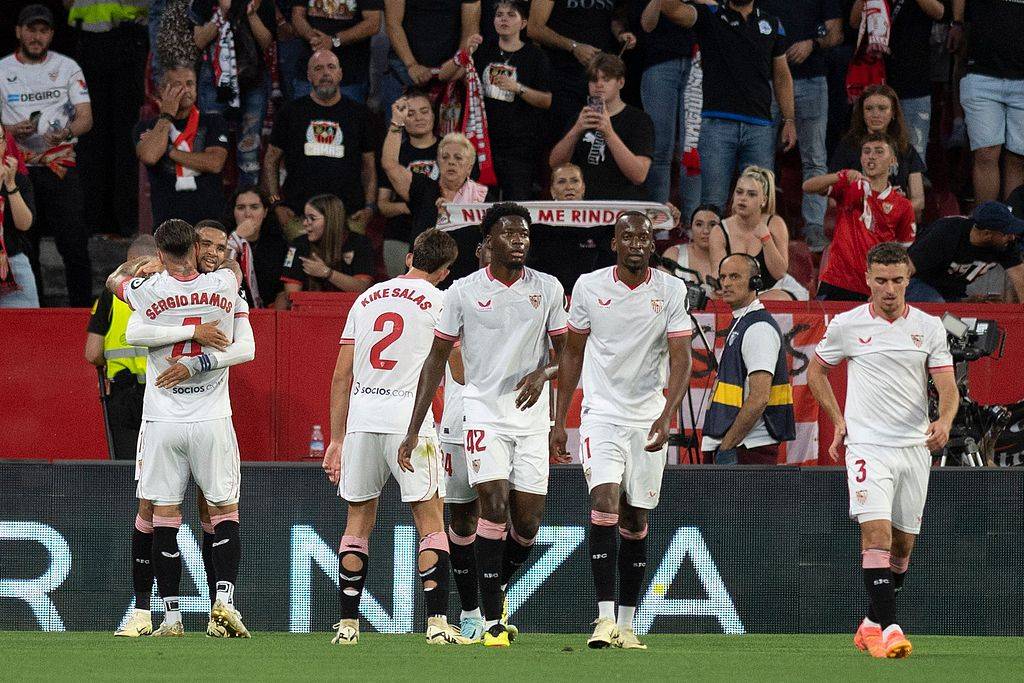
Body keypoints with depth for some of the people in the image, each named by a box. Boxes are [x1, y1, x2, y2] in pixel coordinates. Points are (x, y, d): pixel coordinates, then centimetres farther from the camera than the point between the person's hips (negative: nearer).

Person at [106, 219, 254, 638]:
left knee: (164, 517, 4)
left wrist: (135, 263, 40)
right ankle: (225, 599, -7)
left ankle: (171, 616, 3)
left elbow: (114, 280, 19)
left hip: (162, 422, -1)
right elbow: (236, 266, 24)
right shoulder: (223, 286, -3)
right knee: (225, 511, 8)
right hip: (212, 420, 1)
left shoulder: (148, 290, -7)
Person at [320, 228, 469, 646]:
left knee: (359, 519, 12)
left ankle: (347, 625, 10)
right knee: (430, 520, 0)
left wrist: (337, 440, 18)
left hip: (360, 419, 4)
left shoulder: (367, 299, 16)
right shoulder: (439, 303, 3)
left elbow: (341, 376, 14)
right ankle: (437, 623, -8)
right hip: (409, 419, -4)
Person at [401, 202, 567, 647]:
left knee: (528, 521, 1)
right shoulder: (464, 292, -1)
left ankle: (496, 594, 28)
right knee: (494, 507, -16)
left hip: (530, 411, 2)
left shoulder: (548, 289, 4)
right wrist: (413, 431, 0)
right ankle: (492, 621, -12)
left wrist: (543, 373, -16)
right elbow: (437, 360, 3)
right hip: (483, 409, -2)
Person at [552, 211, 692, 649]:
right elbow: (572, 353, 9)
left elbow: (681, 359, -8)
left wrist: (667, 416, -23)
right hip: (602, 414, -1)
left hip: (648, 419, 1)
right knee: (605, 505, -18)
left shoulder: (670, 291, -3)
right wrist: (558, 420, 7)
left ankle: (626, 625, 14)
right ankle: (605, 620, -21)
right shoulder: (589, 287, -1)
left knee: (636, 523, 6)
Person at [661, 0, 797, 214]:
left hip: (760, 126, 3)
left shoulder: (772, 25, 16)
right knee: (712, 204, -5)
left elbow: (782, 76, 17)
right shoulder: (710, 17, 7)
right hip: (718, 123, -3)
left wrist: (789, 120, 9)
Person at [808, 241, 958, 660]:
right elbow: (816, 371, 16)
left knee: (903, 544, 7)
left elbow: (947, 386, -2)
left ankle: (872, 625, 22)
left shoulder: (929, 327, 4)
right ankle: (886, 627, -24)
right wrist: (839, 419, 7)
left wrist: (944, 421, -23)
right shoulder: (846, 325, 1)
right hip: (867, 445, -3)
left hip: (915, 448, 3)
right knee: (877, 530, -19)